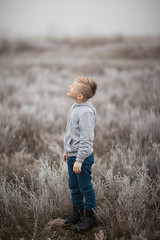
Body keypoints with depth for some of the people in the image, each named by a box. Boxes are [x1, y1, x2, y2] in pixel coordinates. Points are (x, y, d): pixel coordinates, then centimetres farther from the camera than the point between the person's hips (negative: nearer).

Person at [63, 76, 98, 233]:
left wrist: (79, 159, -23)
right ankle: (77, 212, 33)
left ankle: (90, 217, 17)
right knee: (74, 186, 18)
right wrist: (68, 151, 24)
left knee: (85, 187, 3)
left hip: (82, 157, -9)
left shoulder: (86, 112, -22)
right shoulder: (75, 108, 8)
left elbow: (86, 138, -24)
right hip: (72, 155, 9)